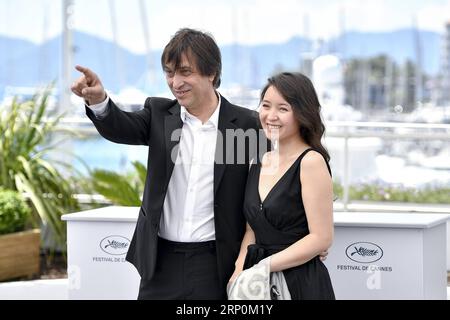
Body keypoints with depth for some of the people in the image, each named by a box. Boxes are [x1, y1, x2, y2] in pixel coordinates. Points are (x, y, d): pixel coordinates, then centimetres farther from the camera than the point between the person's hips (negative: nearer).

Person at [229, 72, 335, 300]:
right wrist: (240, 270, -6)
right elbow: (252, 231, 12)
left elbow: (321, 238, -15)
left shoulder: (311, 161, -11)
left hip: (301, 284, -6)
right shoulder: (259, 164, 8)